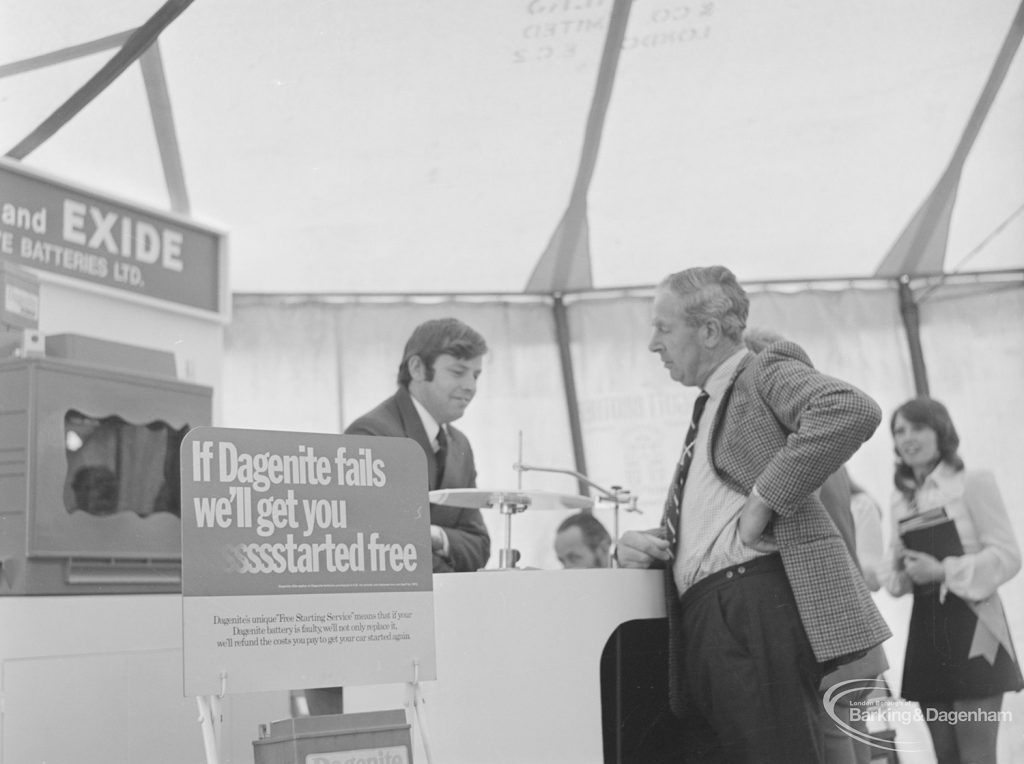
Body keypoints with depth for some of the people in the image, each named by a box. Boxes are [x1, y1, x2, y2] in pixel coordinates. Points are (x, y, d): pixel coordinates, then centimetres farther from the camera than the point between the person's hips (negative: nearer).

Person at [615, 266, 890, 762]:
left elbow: (853, 410, -20)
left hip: (761, 607, -9)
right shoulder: (707, 409, 27)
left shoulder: (767, 372, 2)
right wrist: (637, 545, 12)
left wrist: (765, 498, -18)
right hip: (705, 623, 9)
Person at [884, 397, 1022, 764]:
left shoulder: (974, 483, -3)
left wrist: (944, 571, -17)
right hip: (925, 631, 6)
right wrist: (902, 571, -5)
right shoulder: (900, 499, 13)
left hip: (970, 626, -6)